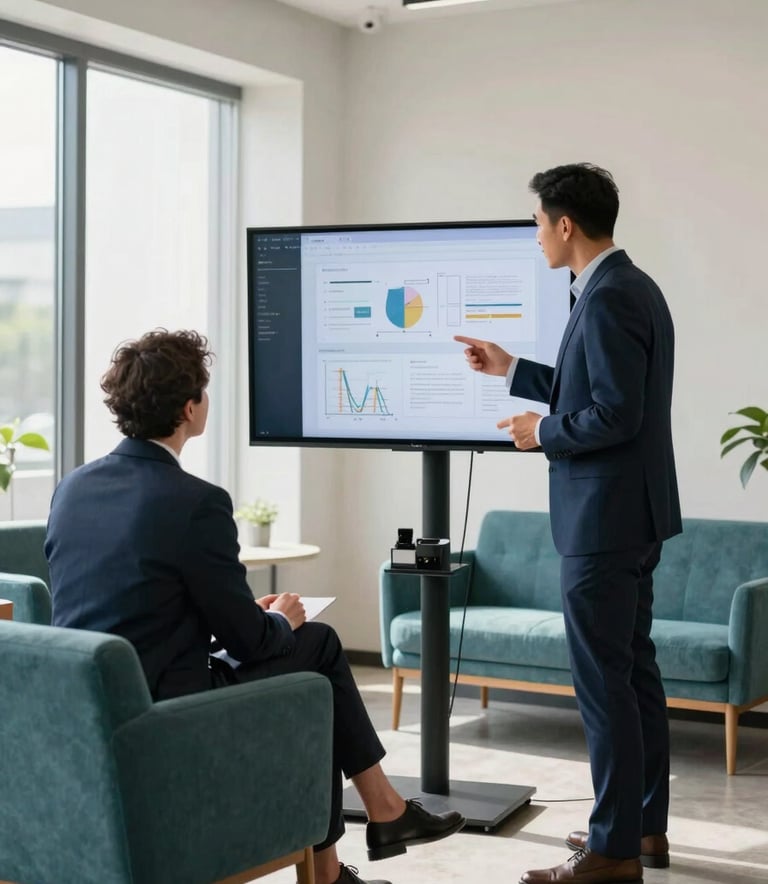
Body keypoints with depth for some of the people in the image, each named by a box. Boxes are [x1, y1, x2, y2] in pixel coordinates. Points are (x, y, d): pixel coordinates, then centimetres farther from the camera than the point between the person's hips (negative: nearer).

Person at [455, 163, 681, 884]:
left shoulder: (606, 299, -18)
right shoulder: (633, 287, 14)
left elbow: (615, 414, -24)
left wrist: (543, 432, -8)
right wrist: (513, 370, 20)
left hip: (604, 519, -11)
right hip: (634, 513, 11)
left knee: (603, 680, -5)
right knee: (634, 669, 15)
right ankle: (645, 825, 25)